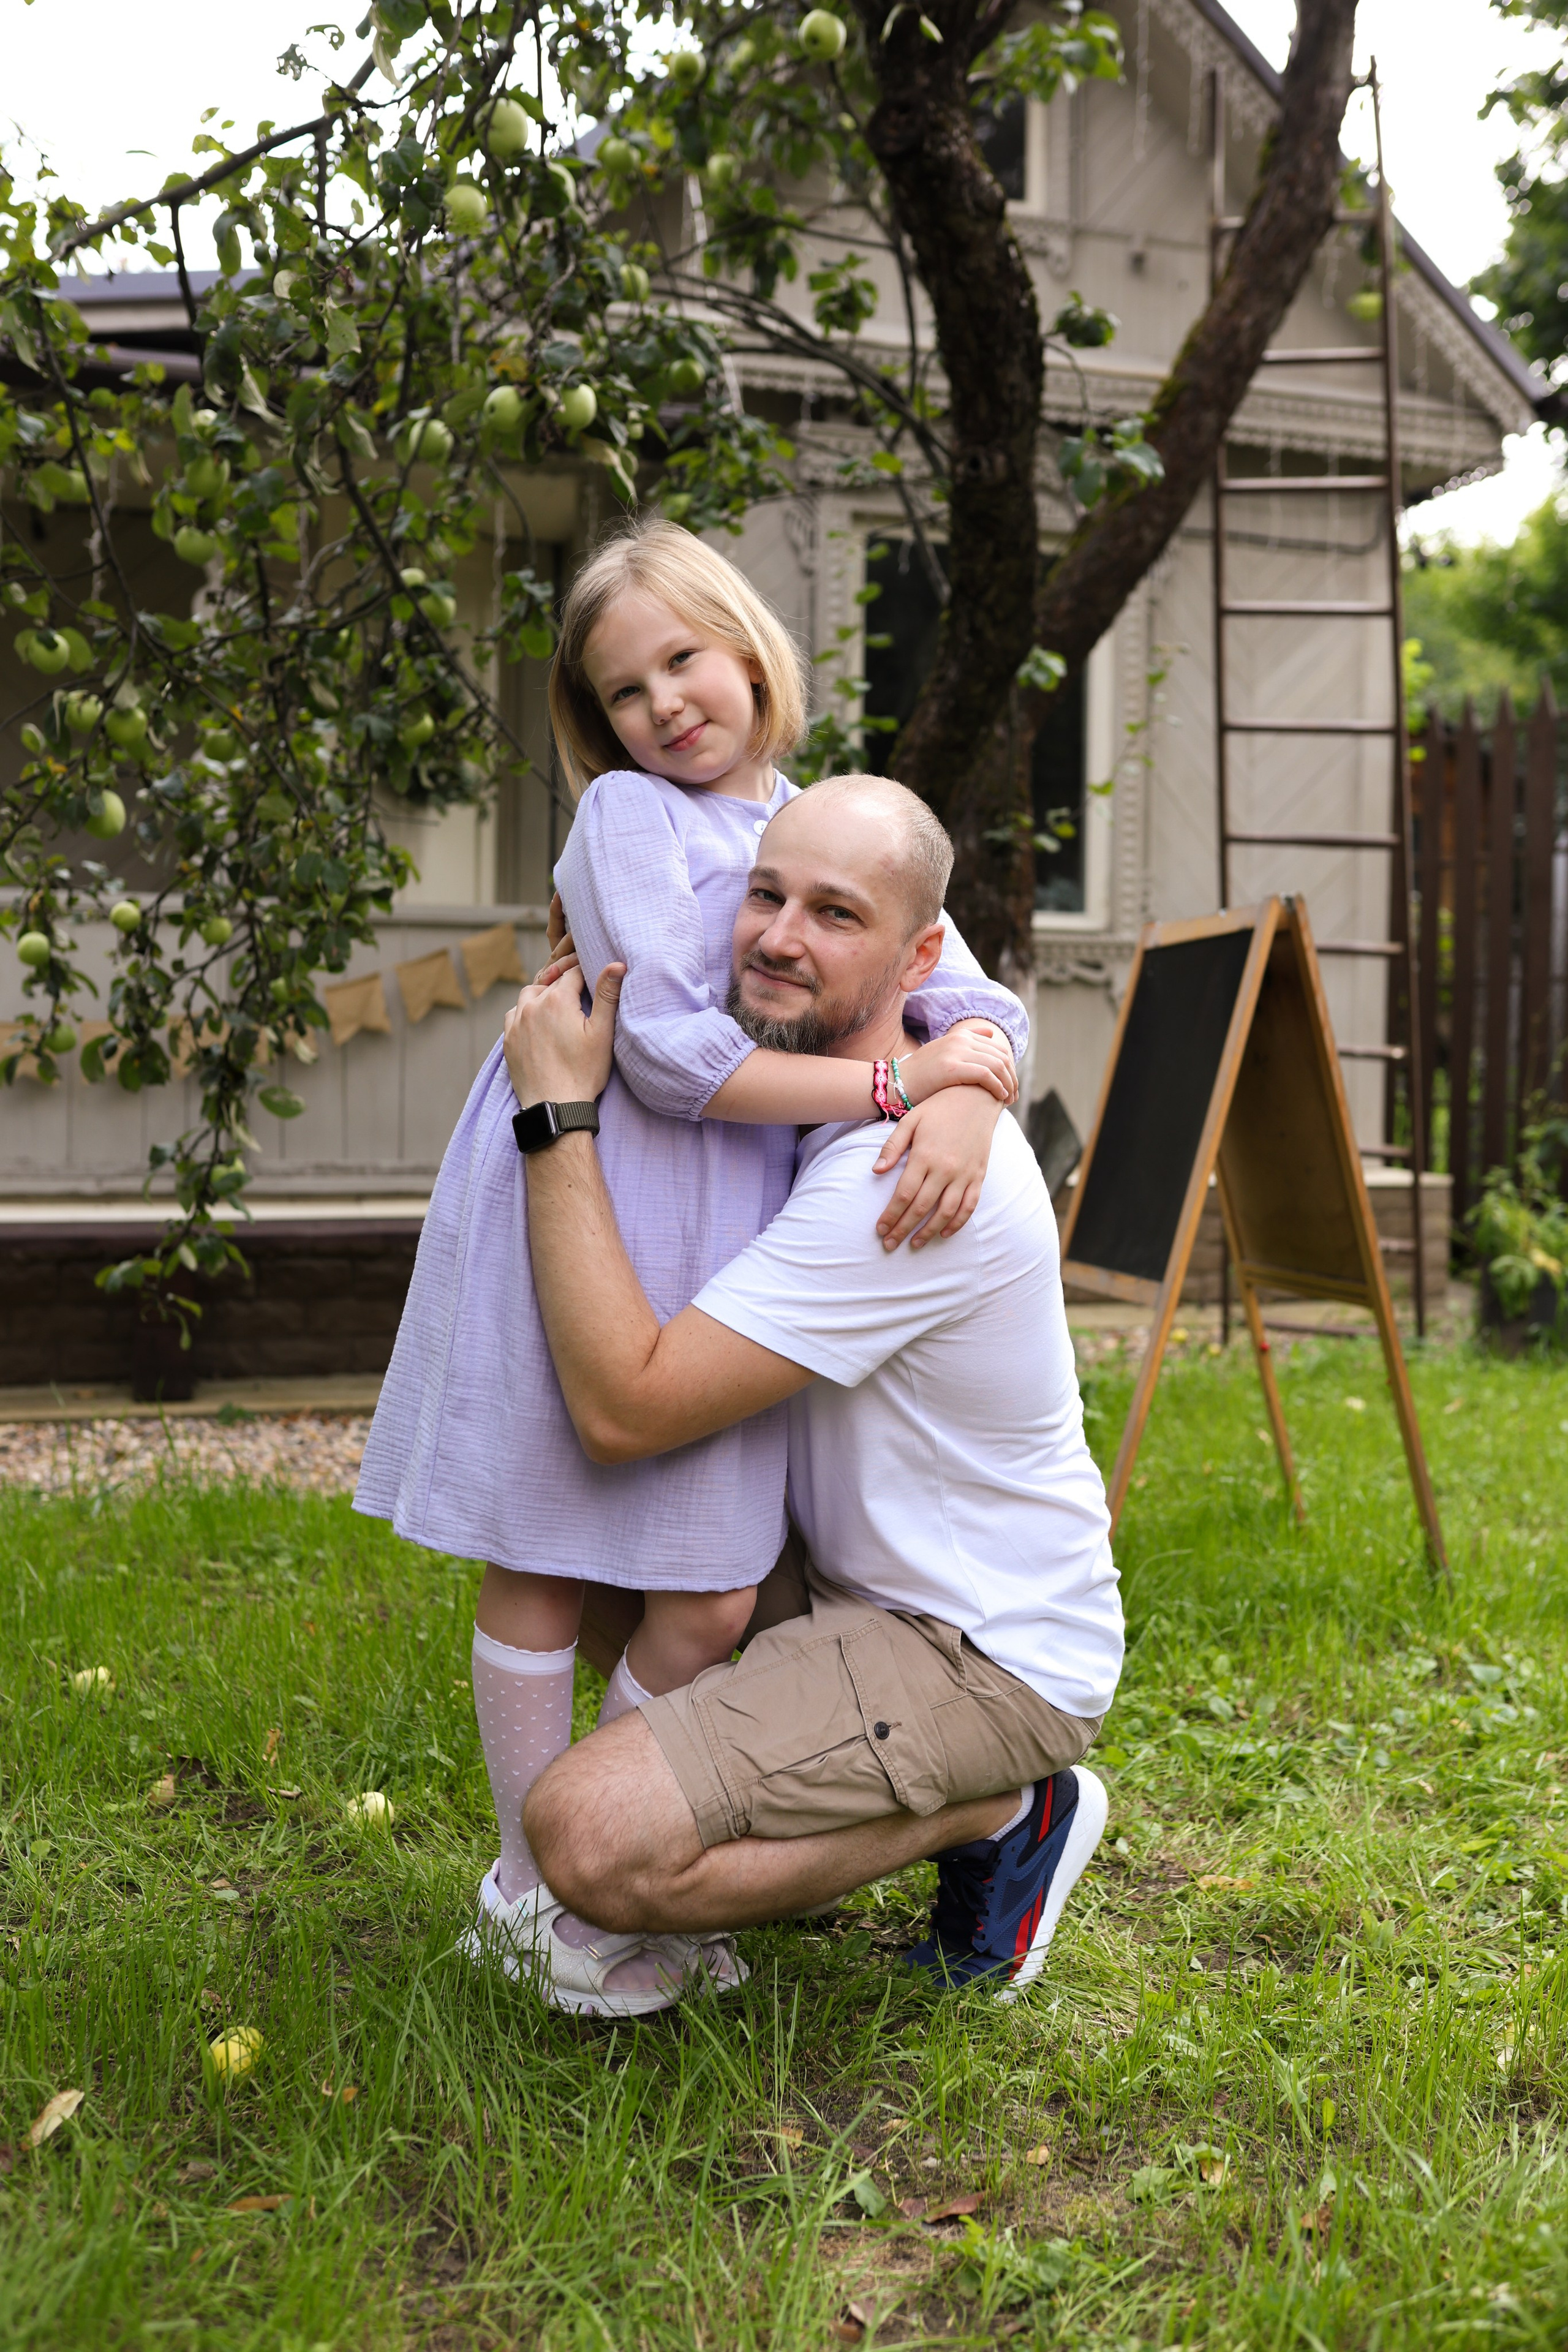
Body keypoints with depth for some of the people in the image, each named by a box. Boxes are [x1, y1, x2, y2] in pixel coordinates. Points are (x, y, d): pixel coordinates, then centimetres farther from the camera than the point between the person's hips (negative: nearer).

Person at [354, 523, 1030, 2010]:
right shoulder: (628, 814, -3)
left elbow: (977, 1007, 5)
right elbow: (668, 1052, -15)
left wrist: (965, 1100, -18)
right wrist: (894, 1081, -12)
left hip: (728, 1221, 5)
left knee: (714, 1594, 4)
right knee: (535, 1566, 5)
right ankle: (527, 1889, 21)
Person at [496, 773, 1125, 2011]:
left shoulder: (909, 1174, -28)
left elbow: (623, 1407, -29)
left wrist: (559, 1110, -23)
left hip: (986, 1653, -10)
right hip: (871, 1581, 10)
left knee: (590, 1836, -25)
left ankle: (1000, 1817, -2)